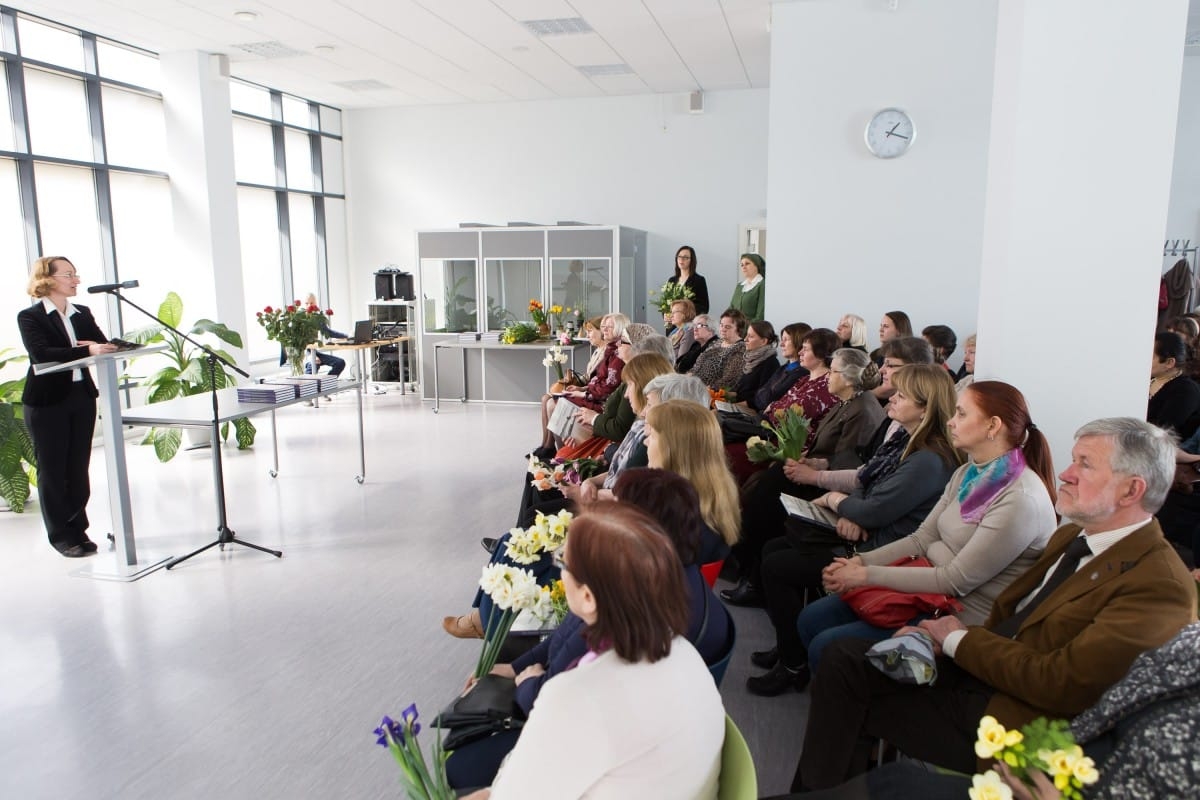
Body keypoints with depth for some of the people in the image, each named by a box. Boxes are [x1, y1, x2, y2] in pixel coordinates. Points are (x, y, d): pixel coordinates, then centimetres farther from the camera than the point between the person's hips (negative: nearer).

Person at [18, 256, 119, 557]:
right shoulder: (29, 317, -5)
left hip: (82, 397, 5)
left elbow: (103, 345, 3)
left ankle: (78, 529, 20)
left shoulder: (83, 314, 11)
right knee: (52, 470, 4)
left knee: (79, 468, 9)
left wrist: (97, 346, -21)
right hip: (47, 402, -4)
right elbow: (42, 354, -21)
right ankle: (61, 535, 15)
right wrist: (87, 350, -33)